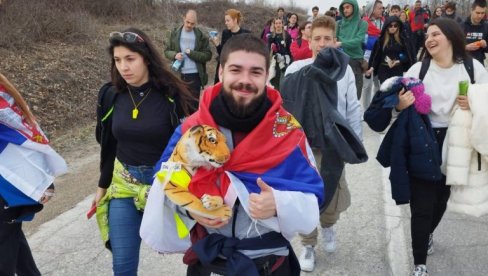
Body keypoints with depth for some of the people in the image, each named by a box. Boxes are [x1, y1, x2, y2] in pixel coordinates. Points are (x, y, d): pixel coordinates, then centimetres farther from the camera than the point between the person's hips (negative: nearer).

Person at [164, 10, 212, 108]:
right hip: (178, 75, 2)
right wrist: (175, 55, -14)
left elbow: (208, 55, -4)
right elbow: (167, 51, 7)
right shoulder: (174, 33, 4)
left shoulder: (201, 36, 0)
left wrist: (191, 53, -16)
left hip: (194, 75, -1)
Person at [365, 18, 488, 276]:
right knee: (421, 207, -1)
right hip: (423, 144, -2)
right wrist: (399, 106, -22)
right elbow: (402, 103, 0)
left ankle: (428, 234, 53)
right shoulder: (418, 69, -6)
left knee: (441, 198, 22)